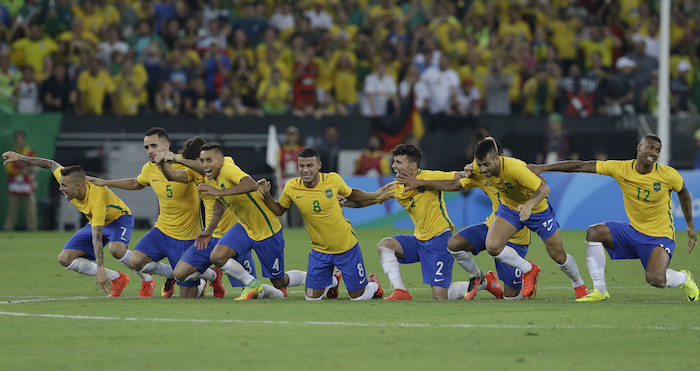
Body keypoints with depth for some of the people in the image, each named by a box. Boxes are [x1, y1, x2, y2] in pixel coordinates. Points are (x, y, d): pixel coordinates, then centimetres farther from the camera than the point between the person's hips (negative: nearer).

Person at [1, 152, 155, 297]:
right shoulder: (68, 180, -22)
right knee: (65, 258, -8)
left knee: (116, 249, -41)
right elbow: (52, 164, -1)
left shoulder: (96, 200, -41)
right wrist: (20, 158, 4)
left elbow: (97, 238, -44)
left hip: (119, 218, -8)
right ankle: (116, 278, 1)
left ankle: (146, 280, -13)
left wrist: (100, 269, -47)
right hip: (94, 223, 8)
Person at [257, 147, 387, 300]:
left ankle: (373, 283, 41)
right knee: (312, 297, 1)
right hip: (319, 251, 2)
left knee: (358, 297, 4)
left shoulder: (333, 180, -15)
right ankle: (333, 280, 34)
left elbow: (351, 194, 6)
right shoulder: (292, 187, -13)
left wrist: (375, 195, -3)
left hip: (347, 247, -2)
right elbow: (279, 210, 4)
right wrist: (266, 195, -13)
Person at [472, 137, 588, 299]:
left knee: (558, 256, 6)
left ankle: (579, 285, 37)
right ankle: (528, 270, 3)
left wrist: (529, 205, -55)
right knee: (492, 246, -22)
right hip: (508, 208, 4)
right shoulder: (478, 167, -22)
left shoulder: (515, 168, -39)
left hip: (536, 208, -4)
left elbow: (543, 188, -42)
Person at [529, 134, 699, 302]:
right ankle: (600, 290, -9)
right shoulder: (621, 169, -11)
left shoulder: (669, 175, -14)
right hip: (634, 231, 4)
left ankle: (684, 278, 11)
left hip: (661, 236, -4)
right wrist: (543, 168, -13)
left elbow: (683, 192, 8)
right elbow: (581, 166, -11)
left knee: (655, 279, -28)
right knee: (594, 232, -19)